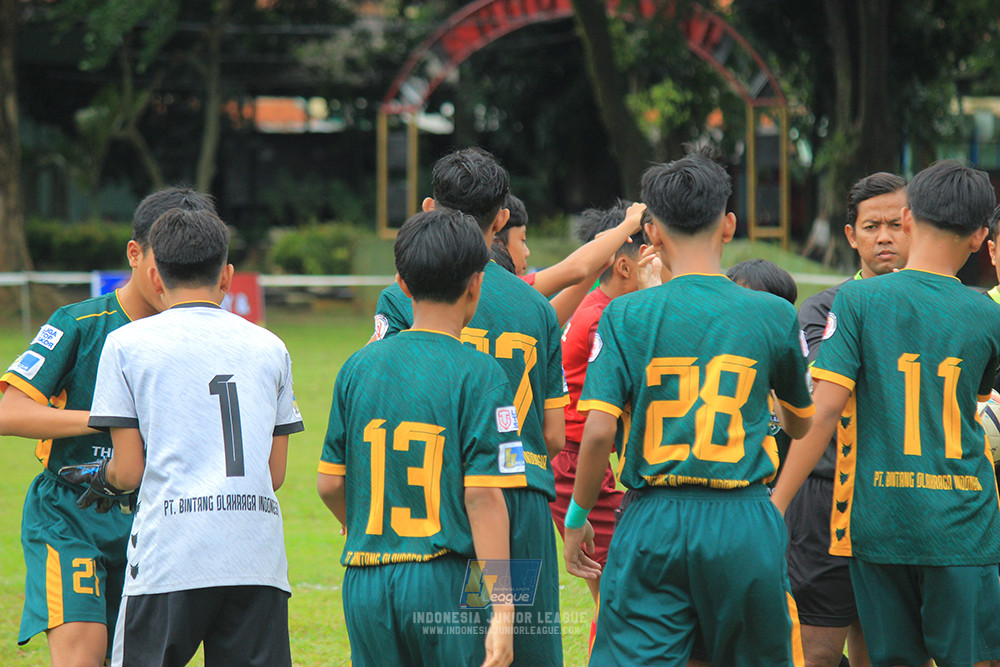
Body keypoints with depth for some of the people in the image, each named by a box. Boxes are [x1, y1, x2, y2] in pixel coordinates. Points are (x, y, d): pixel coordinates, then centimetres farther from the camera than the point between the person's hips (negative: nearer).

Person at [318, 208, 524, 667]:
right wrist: (502, 613, -12)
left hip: (365, 585, 4)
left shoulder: (359, 367, 7)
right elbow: (483, 496, -12)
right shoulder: (478, 374, -7)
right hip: (447, 578, -4)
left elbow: (330, 484, 10)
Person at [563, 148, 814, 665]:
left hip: (654, 524, -1)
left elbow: (598, 432, -9)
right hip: (744, 524, 1)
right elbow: (802, 424, 17)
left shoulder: (625, 315, -3)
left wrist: (577, 517, 5)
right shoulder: (773, 315, 2)